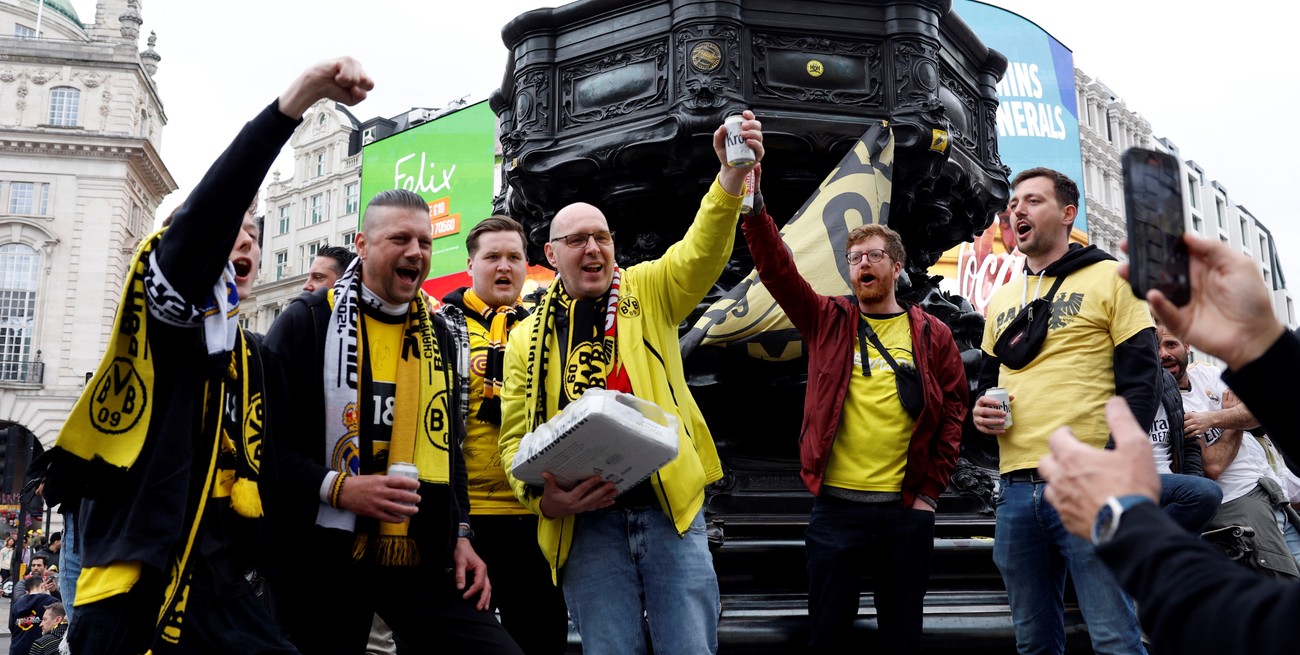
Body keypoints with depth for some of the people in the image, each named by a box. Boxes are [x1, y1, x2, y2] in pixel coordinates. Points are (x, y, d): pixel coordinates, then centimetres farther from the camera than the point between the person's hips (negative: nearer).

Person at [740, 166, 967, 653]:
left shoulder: (932, 335, 5)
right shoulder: (828, 320, 6)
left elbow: (953, 411, 5)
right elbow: (778, 270, -7)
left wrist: (929, 491, -1)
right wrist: (754, 207, -20)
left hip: (906, 509, 0)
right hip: (836, 506, 0)